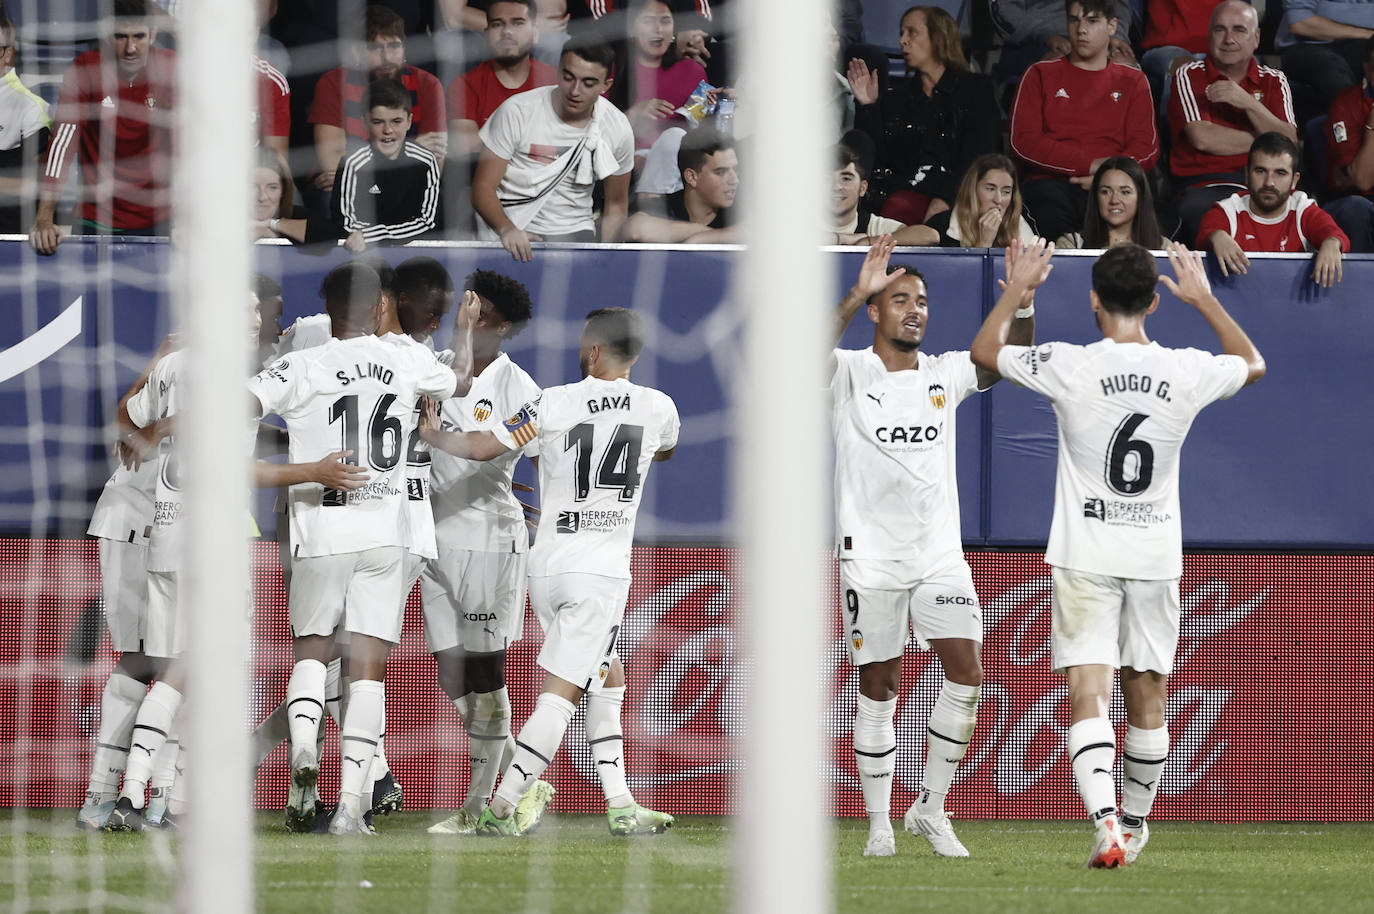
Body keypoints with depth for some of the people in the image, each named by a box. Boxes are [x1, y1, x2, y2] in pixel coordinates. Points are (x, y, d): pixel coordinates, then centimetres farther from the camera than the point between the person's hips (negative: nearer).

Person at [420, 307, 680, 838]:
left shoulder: (555, 404, -5)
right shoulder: (659, 409, 0)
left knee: (607, 679, 18)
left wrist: (432, 436, 13)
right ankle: (501, 808, -11)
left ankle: (620, 805, 14)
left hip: (547, 565, 2)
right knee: (559, 699, -3)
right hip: (602, 572, -2)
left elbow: (483, 448, -5)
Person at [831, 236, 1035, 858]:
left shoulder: (944, 375, 9)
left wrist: (1024, 307, -17)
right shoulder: (849, 374, -3)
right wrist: (858, 295, -36)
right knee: (878, 691, 1)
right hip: (871, 555, -3)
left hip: (940, 551, 3)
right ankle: (879, 825, 9)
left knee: (966, 674, -7)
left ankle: (931, 809, 6)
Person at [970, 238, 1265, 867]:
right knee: (1147, 698, 16)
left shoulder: (1069, 367, -11)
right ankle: (1134, 822, 31)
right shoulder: (1188, 372, -4)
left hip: (1086, 556, -3)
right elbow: (1253, 363, 20)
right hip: (1156, 556, 3)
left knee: (1088, 695, -9)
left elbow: (984, 350, 8)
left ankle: (1105, 820, -28)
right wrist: (1204, 300, 28)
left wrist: (1018, 288, 21)